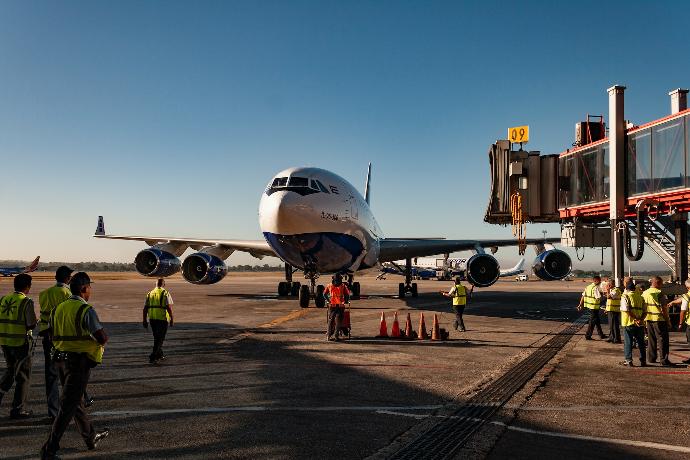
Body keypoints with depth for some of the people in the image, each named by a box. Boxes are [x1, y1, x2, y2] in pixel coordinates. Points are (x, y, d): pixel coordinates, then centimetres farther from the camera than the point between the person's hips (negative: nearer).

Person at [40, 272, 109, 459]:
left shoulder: (58, 308, 6)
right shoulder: (86, 310, -16)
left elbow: (51, 333, 15)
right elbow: (102, 338, -20)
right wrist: (103, 339, 2)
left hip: (61, 359, 8)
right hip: (79, 362, -8)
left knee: (76, 400, 19)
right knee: (68, 405, -1)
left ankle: (91, 437, 35)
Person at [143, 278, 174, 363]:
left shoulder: (150, 293, 9)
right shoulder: (165, 293, -6)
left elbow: (145, 308, 7)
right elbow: (169, 307, -13)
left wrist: (144, 321, 11)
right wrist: (172, 319, -7)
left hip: (152, 318, 5)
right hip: (162, 318, -5)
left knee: (157, 337, 20)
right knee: (160, 338, 0)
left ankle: (160, 354, 29)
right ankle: (153, 357, -8)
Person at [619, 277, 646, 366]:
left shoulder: (625, 296, -8)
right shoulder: (640, 295, 8)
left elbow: (626, 310, -19)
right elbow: (644, 310, 4)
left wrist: (635, 319, -16)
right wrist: (641, 319, -6)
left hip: (628, 323, -4)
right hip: (640, 324, 4)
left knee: (628, 342, 4)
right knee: (641, 342, 12)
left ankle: (628, 360, 5)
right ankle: (643, 361, 16)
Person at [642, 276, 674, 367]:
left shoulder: (644, 293, 9)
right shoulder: (659, 293, -14)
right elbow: (664, 309, -14)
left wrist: (644, 318, 20)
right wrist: (667, 319, -6)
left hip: (649, 319, 7)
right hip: (659, 319, -7)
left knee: (651, 339, 15)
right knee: (662, 339, -2)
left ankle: (651, 358, 20)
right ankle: (664, 360, -2)